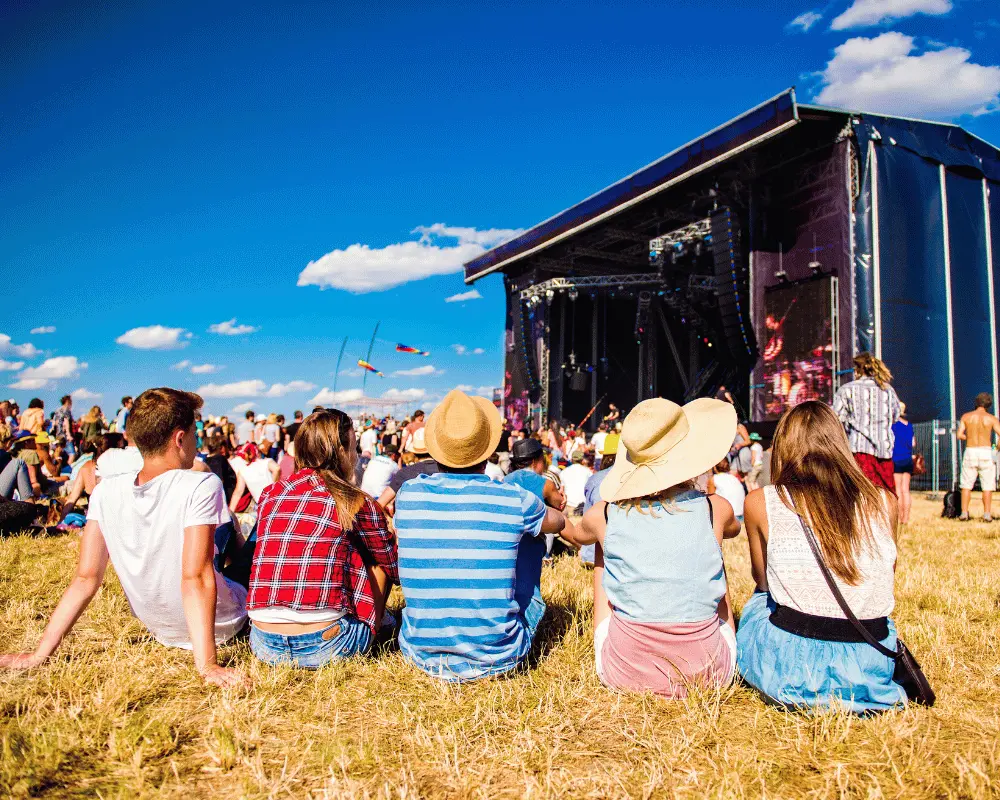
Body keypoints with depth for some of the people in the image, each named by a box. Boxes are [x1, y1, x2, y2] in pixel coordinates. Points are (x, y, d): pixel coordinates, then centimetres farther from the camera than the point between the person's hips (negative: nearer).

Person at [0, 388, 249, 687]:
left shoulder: (106, 492, -12)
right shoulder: (201, 486, -28)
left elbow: (86, 578, -14)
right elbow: (195, 579, -32)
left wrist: (41, 653, -7)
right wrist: (207, 665, -31)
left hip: (162, 630, 5)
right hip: (221, 628, -5)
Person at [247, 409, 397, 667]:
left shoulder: (268, 495, 8)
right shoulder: (355, 503, -4)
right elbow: (393, 563, 11)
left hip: (264, 646, 5)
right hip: (324, 647, -5)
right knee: (378, 557, 16)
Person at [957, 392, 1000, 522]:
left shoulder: (966, 416, 3)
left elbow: (959, 435, -3)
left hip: (970, 452, 1)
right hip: (986, 452, -1)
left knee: (966, 484, 6)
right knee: (987, 485, 5)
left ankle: (964, 512, 1)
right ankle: (987, 514, 2)